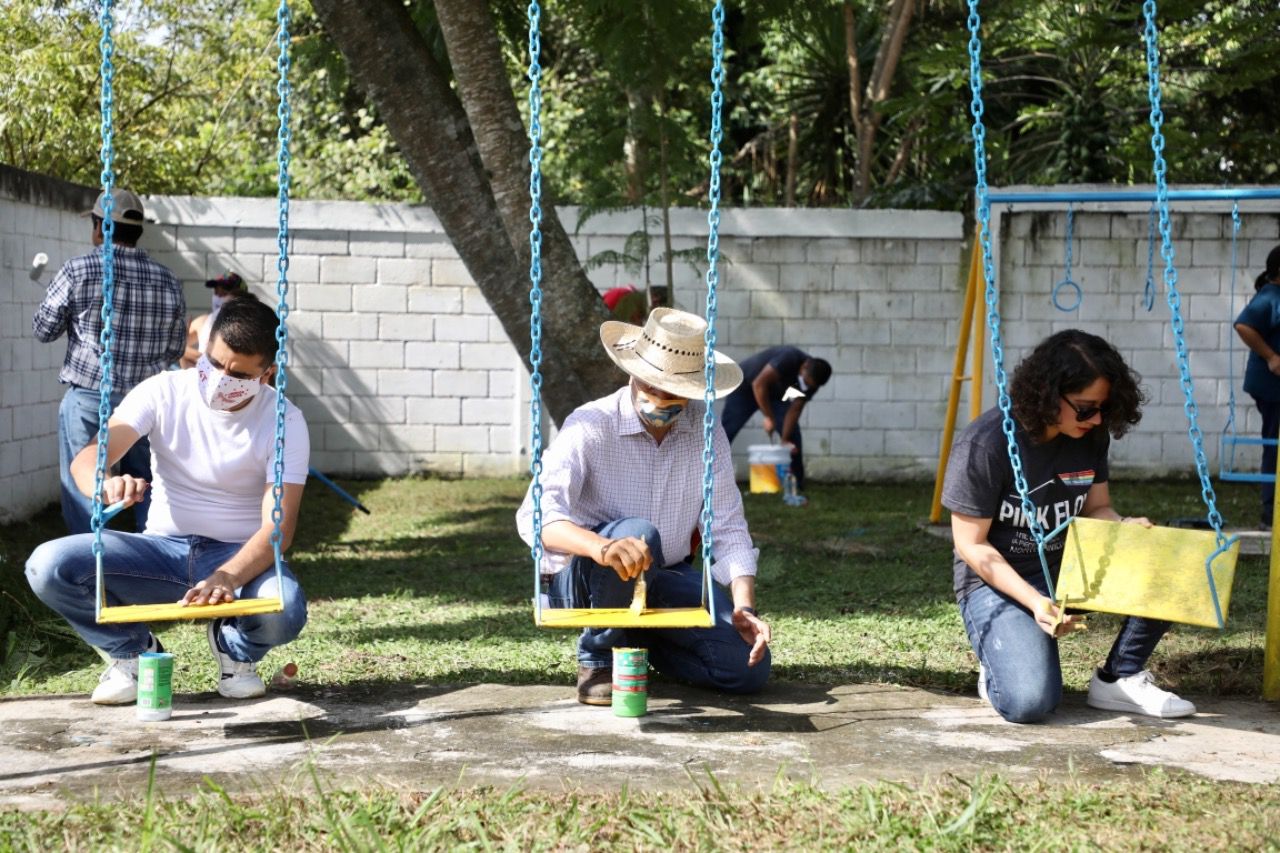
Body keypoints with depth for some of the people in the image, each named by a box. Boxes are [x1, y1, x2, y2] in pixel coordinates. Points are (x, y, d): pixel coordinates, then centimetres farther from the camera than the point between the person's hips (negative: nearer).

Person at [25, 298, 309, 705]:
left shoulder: (285, 422, -13)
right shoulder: (165, 392, -9)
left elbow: (277, 527, -21)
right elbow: (87, 459, -20)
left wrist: (227, 578, -41)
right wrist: (106, 485, -46)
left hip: (240, 556, -2)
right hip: (162, 549, 2)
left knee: (284, 612, -37)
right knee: (48, 565, -24)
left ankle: (236, 648, 4)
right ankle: (133, 651, 5)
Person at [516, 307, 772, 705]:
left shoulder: (704, 429, -4)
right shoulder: (590, 427, -18)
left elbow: (728, 528, -2)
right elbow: (535, 516, -32)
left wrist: (744, 608, -17)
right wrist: (603, 547, -51)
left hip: (666, 579, 5)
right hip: (583, 579, -5)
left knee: (750, 667, -14)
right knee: (638, 534, -37)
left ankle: (640, 642, 14)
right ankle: (598, 658, -12)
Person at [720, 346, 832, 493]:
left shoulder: (811, 380, -18)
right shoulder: (789, 359, -38)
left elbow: (795, 410, -14)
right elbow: (759, 384, -36)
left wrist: (785, 440, -21)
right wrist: (769, 417, -31)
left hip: (775, 394, 6)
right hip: (747, 386, -6)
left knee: (792, 434, -6)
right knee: (727, 431, -9)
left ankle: (797, 482, 0)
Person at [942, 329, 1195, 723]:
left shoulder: (1091, 436, -4)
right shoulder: (984, 445, -21)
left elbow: (1096, 509, 7)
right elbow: (972, 545, -17)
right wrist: (1035, 601, -29)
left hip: (1069, 569, 6)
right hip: (998, 581, -6)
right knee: (1028, 702, -30)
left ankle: (1120, 678, -2)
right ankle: (1003, 661, 7)